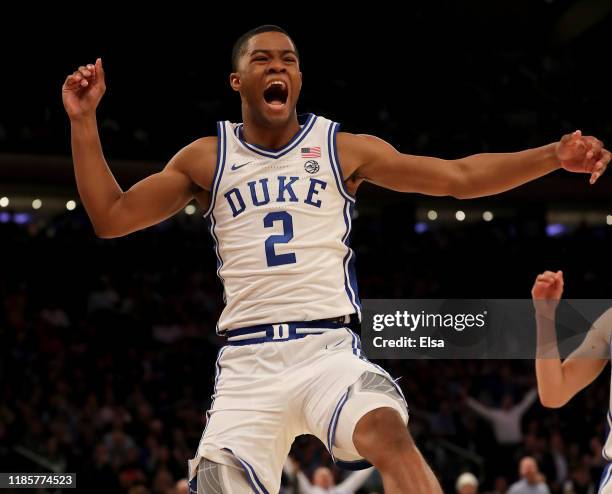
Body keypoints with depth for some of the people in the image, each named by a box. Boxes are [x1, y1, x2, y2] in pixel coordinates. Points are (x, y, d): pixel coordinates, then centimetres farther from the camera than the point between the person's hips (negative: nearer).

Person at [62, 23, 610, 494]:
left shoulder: (344, 149, 9)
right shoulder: (207, 158, 12)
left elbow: (460, 176, 9)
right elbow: (111, 216, 11)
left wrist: (554, 155, -1)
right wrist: (84, 121, 3)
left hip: (327, 348, -1)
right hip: (246, 361, 2)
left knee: (388, 432, -32)